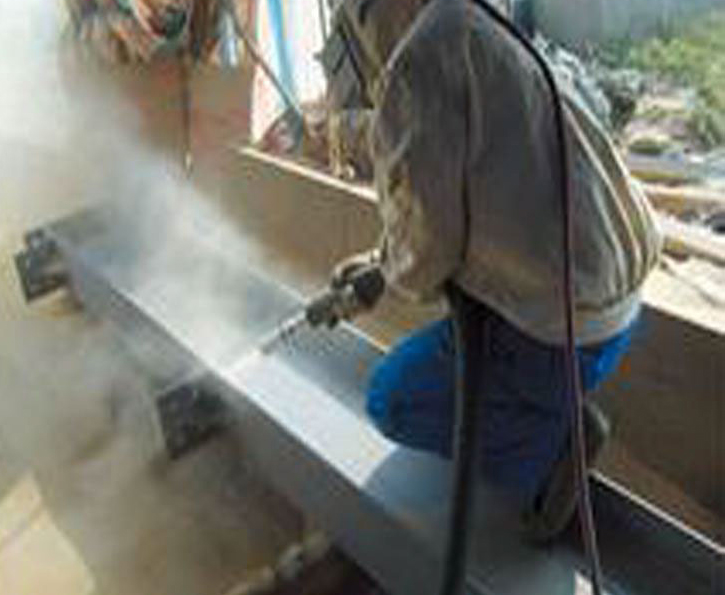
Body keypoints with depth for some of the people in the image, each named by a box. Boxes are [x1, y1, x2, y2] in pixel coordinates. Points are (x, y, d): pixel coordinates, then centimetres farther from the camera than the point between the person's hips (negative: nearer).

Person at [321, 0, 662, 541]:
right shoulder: (492, 45, 15)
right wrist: (382, 260, 29)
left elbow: (428, 227, -18)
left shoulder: (424, 53, -14)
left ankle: (548, 444, 2)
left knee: (392, 400, 10)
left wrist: (403, 273, 5)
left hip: (556, 338, -9)